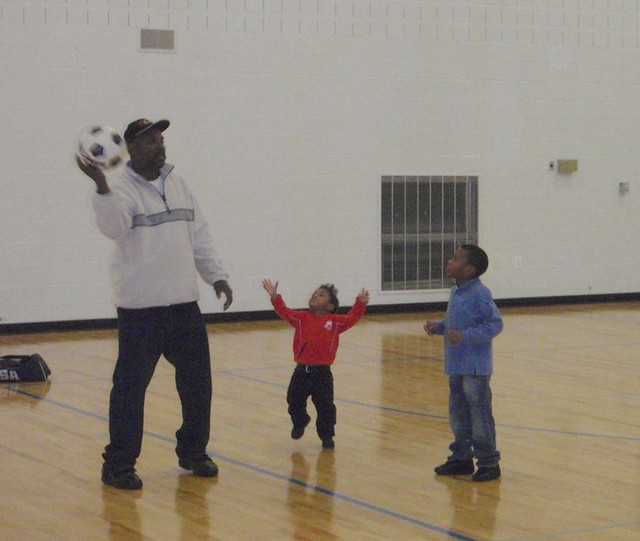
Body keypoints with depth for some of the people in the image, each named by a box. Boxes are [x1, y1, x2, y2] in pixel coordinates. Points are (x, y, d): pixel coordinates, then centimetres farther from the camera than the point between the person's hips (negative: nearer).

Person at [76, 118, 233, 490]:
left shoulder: (177, 183, 11)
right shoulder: (123, 190, -10)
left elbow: (199, 234, 17)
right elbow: (114, 226, -31)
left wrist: (216, 274, 12)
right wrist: (101, 187, -46)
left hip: (184, 303, 6)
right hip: (140, 308, -6)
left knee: (197, 382, 13)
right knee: (131, 386, -4)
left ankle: (193, 452, 29)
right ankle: (119, 465, 7)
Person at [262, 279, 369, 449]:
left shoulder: (335, 321, -1)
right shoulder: (301, 318, 3)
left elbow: (352, 318, -8)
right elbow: (284, 312, -3)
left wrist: (360, 303, -22)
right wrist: (275, 297, -17)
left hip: (322, 372, -2)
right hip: (302, 371, 2)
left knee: (325, 406, 3)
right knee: (294, 401, 6)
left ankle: (326, 435, 22)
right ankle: (300, 423, 36)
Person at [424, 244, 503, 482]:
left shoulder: (480, 294, -17)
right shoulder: (456, 292, 11)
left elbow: (495, 324, -20)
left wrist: (466, 335, -26)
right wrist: (438, 327, 4)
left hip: (475, 367, -9)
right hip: (456, 366, 9)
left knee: (480, 415, -2)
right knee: (458, 414, 17)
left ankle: (488, 462, 8)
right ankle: (462, 457, 28)